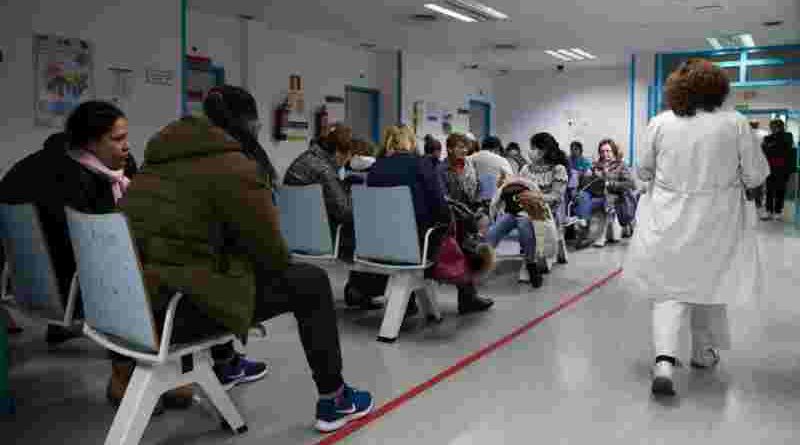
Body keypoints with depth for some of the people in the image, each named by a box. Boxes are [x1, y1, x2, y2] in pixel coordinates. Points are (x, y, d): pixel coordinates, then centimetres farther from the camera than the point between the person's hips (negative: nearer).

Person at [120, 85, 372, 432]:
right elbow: (272, 252, -6)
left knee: (235, 265, 35)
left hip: (129, 296, 9)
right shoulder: (234, 165, -10)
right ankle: (333, 400, 13)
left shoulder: (164, 155, 15)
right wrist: (278, 266, 16)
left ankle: (226, 364, 50)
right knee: (310, 283, 3)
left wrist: (244, 264, 26)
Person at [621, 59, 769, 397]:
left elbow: (643, 171, 3)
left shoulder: (660, 123, -6)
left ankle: (664, 360, -13)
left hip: (669, 220, 0)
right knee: (709, 284, 18)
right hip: (716, 221, 1)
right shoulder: (735, 123, -8)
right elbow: (756, 175, -3)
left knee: (670, 288, 5)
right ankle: (703, 353, 34)